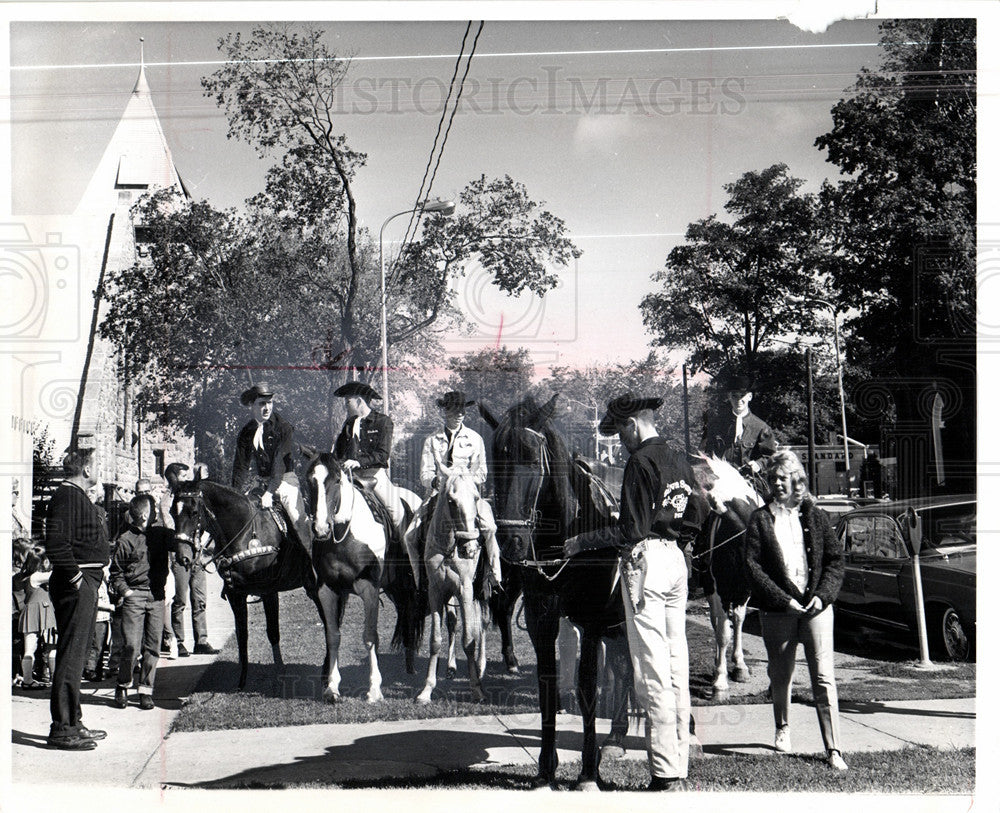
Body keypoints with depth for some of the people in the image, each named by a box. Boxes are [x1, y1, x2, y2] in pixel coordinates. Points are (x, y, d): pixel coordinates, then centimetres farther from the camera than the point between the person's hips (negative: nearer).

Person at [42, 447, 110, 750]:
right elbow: (55, 543, -25)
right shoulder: (68, 496, -14)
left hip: (85, 583, 11)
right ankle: (62, 729, -5)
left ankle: (72, 723, 24)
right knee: (70, 655, -8)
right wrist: (75, 575, -20)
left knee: (76, 655, 15)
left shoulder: (77, 497, 19)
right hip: (77, 586, -11)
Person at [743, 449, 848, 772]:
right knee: (780, 674, 13)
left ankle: (833, 749, -8)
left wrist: (822, 595, -8)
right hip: (777, 610, 0)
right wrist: (784, 601, -12)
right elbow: (754, 567, -4)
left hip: (817, 606, 0)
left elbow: (836, 559, 6)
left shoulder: (814, 515, 7)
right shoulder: (760, 519, 3)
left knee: (823, 678, -7)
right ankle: (782, 728, 37)